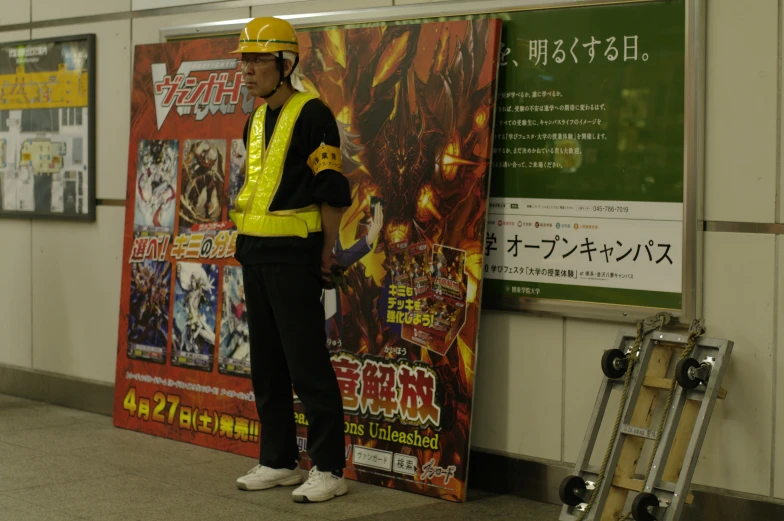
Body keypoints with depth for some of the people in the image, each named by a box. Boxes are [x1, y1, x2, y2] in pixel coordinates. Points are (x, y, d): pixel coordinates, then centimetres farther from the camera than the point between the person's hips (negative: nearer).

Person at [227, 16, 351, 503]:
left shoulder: (312, 115, -12)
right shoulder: (255, 122, 15)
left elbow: (333, 190, -14)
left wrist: (326, 254, -12)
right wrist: (249, 246, 18)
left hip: (294, 256, -9)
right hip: (255, 255, 9)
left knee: (308, 366, -7)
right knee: (266, 366, 12)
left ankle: (329, 469, 0)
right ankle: (279, 461, 21)